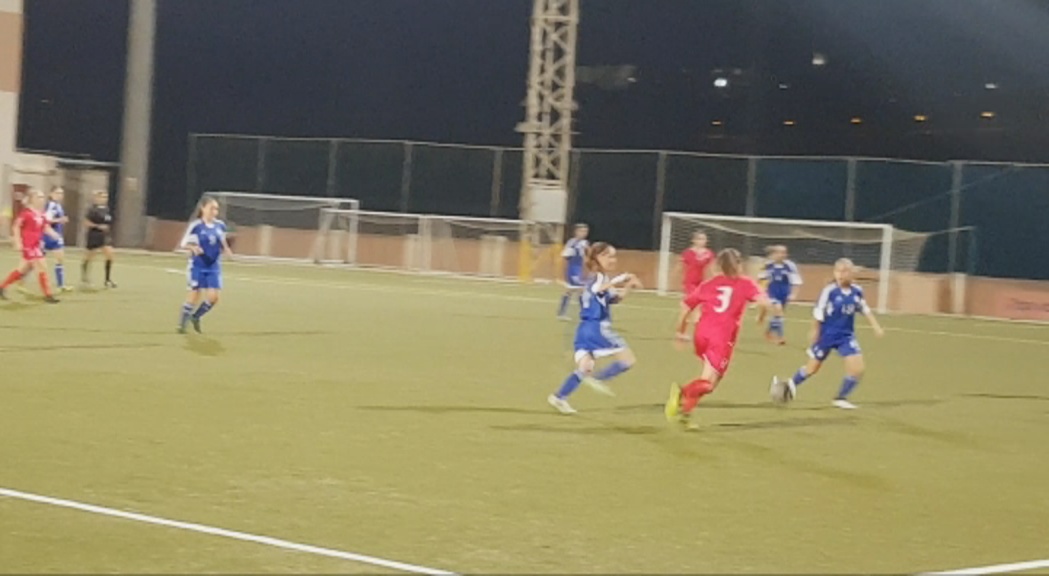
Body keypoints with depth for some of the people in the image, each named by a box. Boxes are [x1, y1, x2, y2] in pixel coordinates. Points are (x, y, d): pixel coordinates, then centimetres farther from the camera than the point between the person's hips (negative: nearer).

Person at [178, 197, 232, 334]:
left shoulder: (220, 226, 3)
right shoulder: (196, 226, -10)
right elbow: (184, 243, -5)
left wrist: (226, 250, -4)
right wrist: (193, 247, -26)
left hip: (214, 267, 4)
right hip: (198, 266, -4)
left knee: (213, 297, -5)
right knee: (195, 295, -5)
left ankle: (195, 317, 20)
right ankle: (182, 323, 13)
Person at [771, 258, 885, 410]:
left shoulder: (857, 291, -5)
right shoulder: (829, 291, -19)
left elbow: (865, 310, 11)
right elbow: (818, 313, -11)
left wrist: (876, 326, 8)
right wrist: (815, 333, -7)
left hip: (846, 336, 3)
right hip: (827, 334, -3)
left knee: (858, 369, -10)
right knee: (812, 368, 10)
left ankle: (841, 398, 8)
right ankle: (791, 386, 36)